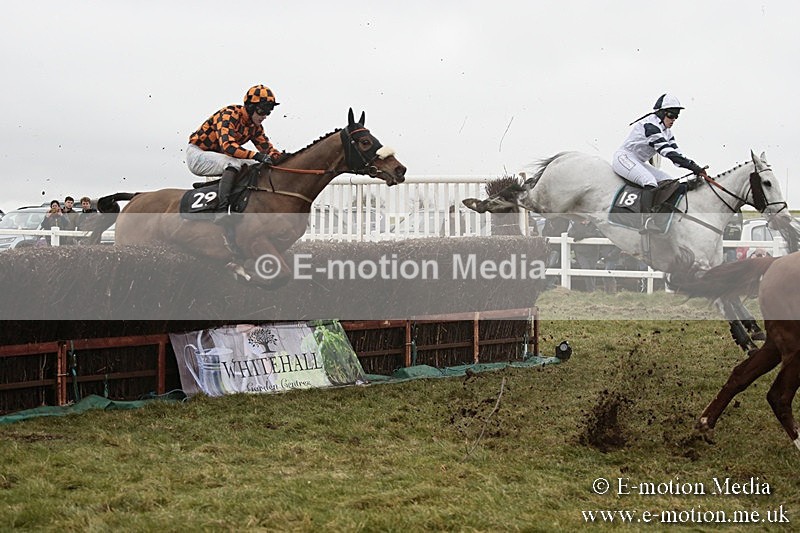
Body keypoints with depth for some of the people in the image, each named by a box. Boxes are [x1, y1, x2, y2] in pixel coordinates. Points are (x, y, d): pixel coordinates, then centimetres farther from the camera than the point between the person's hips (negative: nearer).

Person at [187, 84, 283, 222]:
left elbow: (267, 147, 6)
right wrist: (256, 155, -43)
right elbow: (227, 145, -36)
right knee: (233, 163, -35)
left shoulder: (255, 126, 4)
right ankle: (222, 210, -44)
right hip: (197, 155, -9)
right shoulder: (229, 115, -23)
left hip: (217, 157, 9)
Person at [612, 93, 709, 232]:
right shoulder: (650, 124, -20)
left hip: (639, 163, 11)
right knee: (650, 182, -32)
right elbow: (667, 152, -28)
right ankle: (647, 222, -42)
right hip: (624, 157, -11)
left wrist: (696, 168, -11)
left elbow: (676, 153, 6)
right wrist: (694, 167, -31)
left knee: (670, 182, 0)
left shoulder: (666, 131, 12)